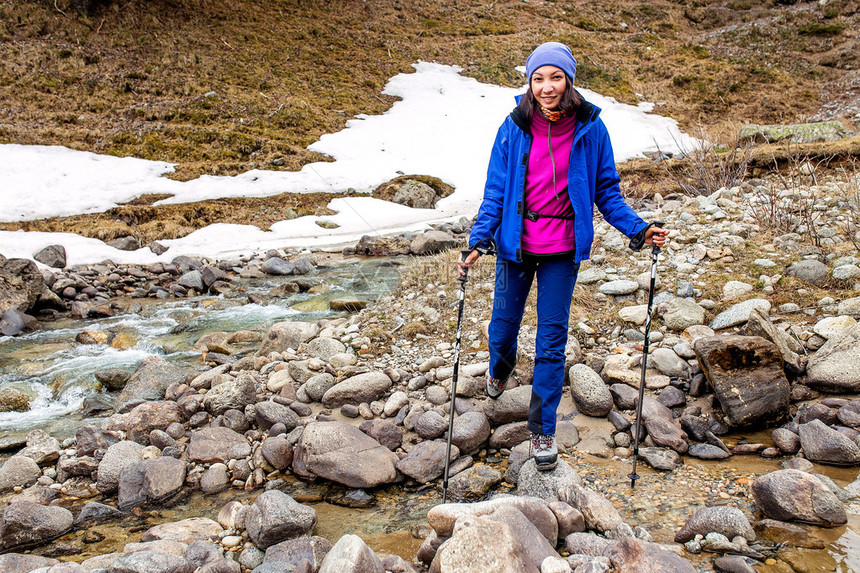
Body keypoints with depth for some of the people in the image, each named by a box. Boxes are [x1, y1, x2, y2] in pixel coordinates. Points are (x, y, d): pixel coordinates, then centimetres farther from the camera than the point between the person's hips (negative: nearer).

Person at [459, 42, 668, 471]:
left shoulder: (590, 128, -6)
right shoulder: (514, 128, -6)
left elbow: (606, 190, 2)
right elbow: (496, 190, -2)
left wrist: (637, 229, -9)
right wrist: (477, 241, -11)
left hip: (562, 250, 0)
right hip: (515, 243, 1)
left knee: (552, 338, 3)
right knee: (505, 320, 14)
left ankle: (543, 429, 18)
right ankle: (500, 369, 51)